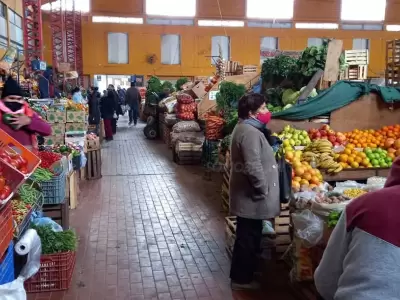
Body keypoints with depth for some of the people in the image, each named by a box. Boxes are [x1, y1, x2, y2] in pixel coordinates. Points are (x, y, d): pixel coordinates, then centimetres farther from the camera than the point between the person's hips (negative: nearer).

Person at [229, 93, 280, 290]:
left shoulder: (244, 128, 12)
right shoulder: (250, 132, -23)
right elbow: (253, 167, -29)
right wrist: (263, 191, -18)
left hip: (246, 194, 11)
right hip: (252, 197, -11)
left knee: (246, 236, 21)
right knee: (249, 238, 3)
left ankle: (240, 275, 35)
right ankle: (242, 279, 18)